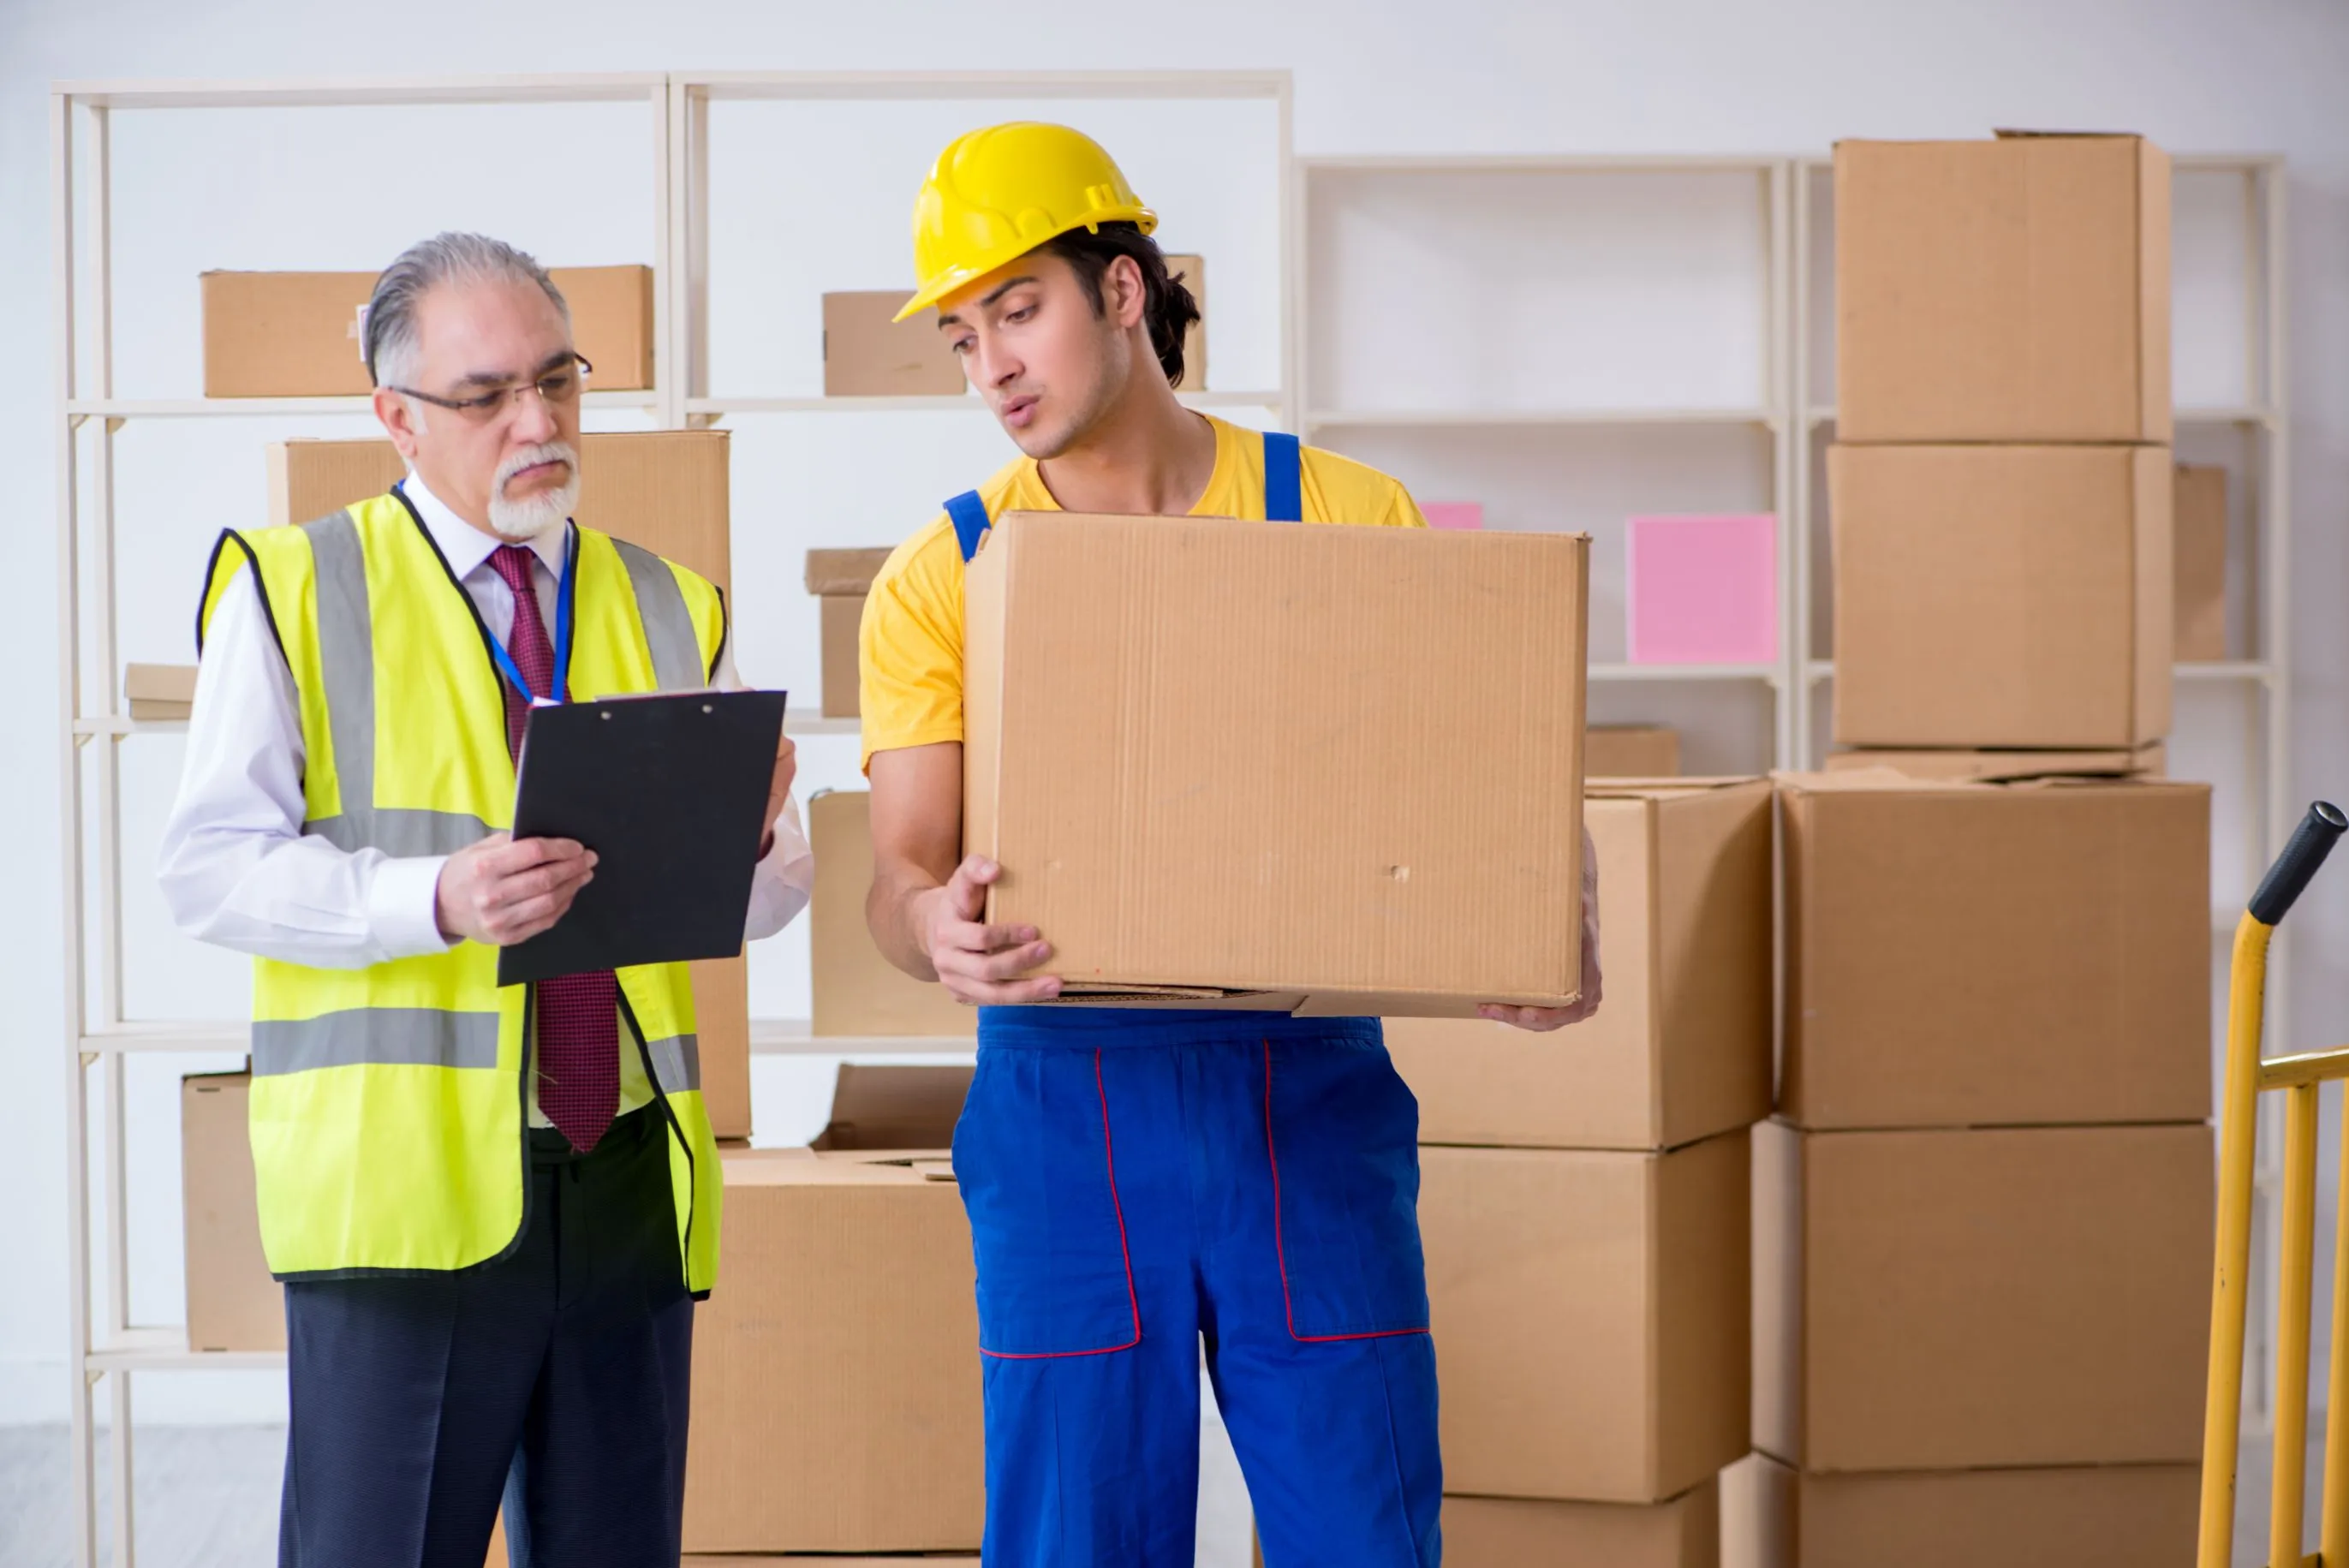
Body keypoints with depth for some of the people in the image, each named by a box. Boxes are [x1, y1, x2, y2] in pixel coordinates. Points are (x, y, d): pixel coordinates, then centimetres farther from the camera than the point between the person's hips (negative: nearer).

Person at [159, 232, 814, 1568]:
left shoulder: (670, 609, 16)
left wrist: (753, 832, -12)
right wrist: (435, 899, -20)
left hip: (630, 1179, 4)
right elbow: (211, 869, -5)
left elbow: (764, 901, 12)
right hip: (402, 1178, -4)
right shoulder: (295, 591, 5)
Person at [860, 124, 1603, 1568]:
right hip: (1065, 1109, 0)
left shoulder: (1349, 521, 4)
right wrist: (936, 927, -28)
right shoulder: (944, 580, 5)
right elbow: (905, 864, -4)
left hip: (1309, 1102, 0)